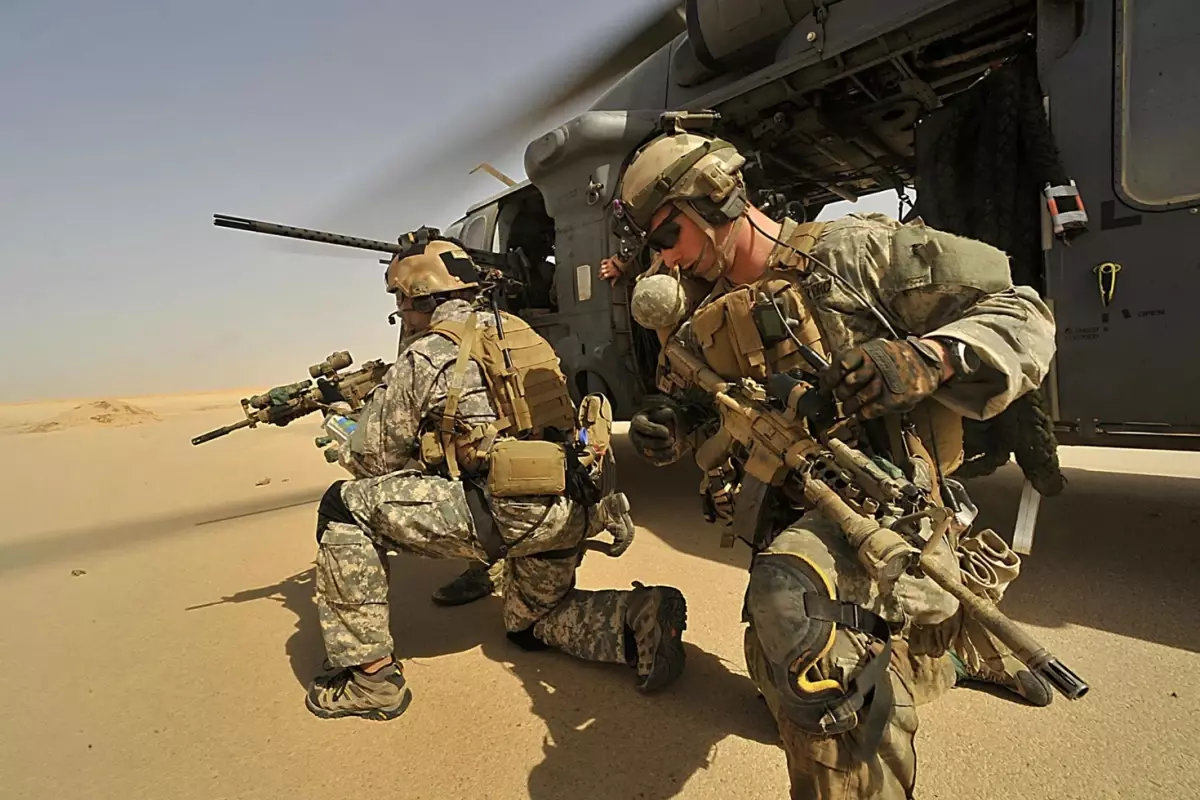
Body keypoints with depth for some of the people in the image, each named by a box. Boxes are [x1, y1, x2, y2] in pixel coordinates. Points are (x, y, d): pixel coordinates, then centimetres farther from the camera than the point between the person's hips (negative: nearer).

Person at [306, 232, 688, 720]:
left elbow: (371, 459, 5)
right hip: (567, 512, 8)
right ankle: (640, 616, 6)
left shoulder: (423, 355, -3)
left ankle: (370, 675, 9)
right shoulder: (519, 333, 18)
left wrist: (345, 449, 27)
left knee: (344, 508, 5)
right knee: (535, 623, 31)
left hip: (500, 513, -8)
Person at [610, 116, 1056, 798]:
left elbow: (1022, 313, -8)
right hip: (791, 517, 8)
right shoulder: (705, 326, 8)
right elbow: (720, 433, 16)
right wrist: (678, 438, -6)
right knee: (785, 682, 24)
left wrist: (926, 359, -27)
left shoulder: (852, 252, -8)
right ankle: (961, 644, 44)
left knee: (790, 595, -38)